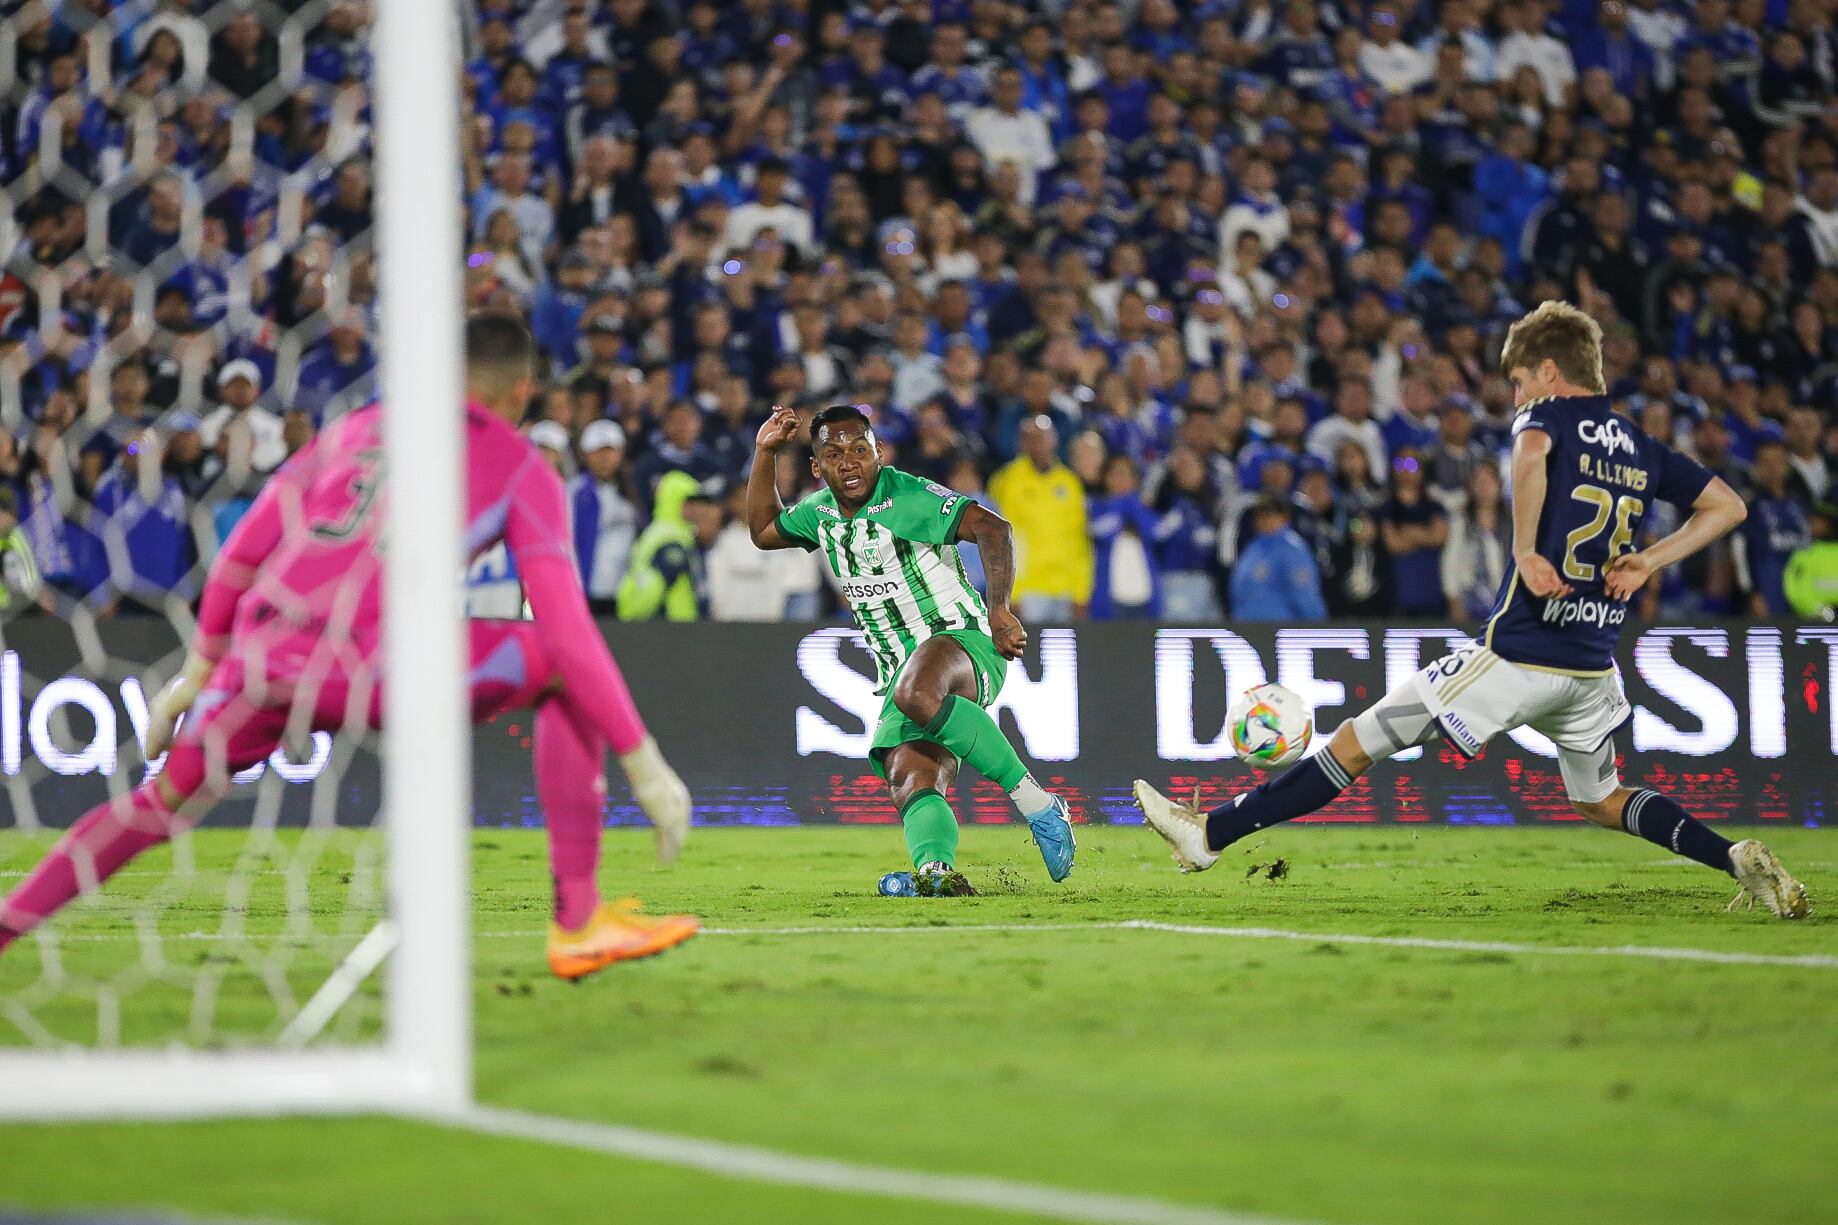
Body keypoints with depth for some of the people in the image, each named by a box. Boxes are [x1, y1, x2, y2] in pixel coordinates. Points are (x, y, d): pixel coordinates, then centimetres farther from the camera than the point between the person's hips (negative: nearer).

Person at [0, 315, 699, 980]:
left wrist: (197, 672, 31)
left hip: (261, 652, 5)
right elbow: (567, 630, 2)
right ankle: (578, 925, 6)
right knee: (563, 673, 12)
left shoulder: (356, 427, 25)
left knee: (166, 799, 28)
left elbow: (243, 551, 23)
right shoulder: (524, 473, 12)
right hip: (367, 666, -5)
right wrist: (644, 764, 4)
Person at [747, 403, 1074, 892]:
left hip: (962, 639, -7)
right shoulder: (821, 513, 14)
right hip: (901, 672, 7)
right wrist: (764, 453, 19)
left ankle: (1037, 804, -33)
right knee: (910, 782, -21)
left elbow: (992, 527, -20)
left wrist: (999, 608, -30)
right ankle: (936, 869, -47)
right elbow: (764, 530, 33)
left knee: (916, 693, -40)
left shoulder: (906, 498, -10)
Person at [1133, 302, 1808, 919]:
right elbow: (1728, 506, 18)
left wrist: (1526, 550, -23)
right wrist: (1649, 561, 14)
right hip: (1592, 665, 7)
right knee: (1601, 801, 26)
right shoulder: (1642, 448, 15)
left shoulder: (1550, 415, -4)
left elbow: (1530, 454, -29)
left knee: (1354, 744, -1)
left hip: (1518, 656, -7)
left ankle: (1210, 833, 1)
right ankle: (1742, 859, 7)